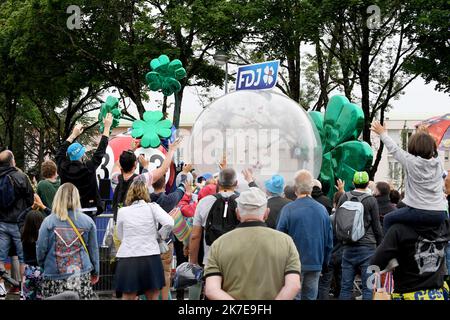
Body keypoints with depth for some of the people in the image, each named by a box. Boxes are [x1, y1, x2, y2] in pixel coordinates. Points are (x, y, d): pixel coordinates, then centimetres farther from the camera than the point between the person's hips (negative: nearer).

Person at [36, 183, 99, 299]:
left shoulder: (48, 221, -5)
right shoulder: (87, 221, 1)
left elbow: (40, 249, 0)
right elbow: (93, 249, 9)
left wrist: (43, 265, 20)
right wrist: (95, 272, 22)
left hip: (55, 277, -1)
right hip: (82, 277, 1)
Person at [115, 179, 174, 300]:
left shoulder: (122, 211, 4)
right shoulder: (152, 207, 0)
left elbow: (120, 236, 12)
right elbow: (169, 223, -12)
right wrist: (160, 235, 4)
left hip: (127, 259, 1)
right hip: (150, 257, -1)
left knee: (128, 297, 5)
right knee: (153, 297, 10)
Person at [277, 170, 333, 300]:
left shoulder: (288, 209, -11)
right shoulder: (322, 209, 2)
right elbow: (329, 241, 8)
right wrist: (324, 262, 19)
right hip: (315, 265, 4)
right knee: (310, 297, 11)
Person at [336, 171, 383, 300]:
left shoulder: (344, 197, 3)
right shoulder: (371, 200, -6)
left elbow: (336, 223, 8)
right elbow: (377, 227, -3)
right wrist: (380, 245, 9)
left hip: (348, 247, 3)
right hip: (367, 247, -3)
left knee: (346, 286, 7)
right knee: (368, 287, -1)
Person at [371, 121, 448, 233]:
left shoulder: (410, 161, -8)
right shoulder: (438, 162, 4)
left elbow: (394, 149, 6)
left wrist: (382, 133, 23)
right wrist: (425, 136, 37)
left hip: (419, 213, -5)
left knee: (388, 219, 15)